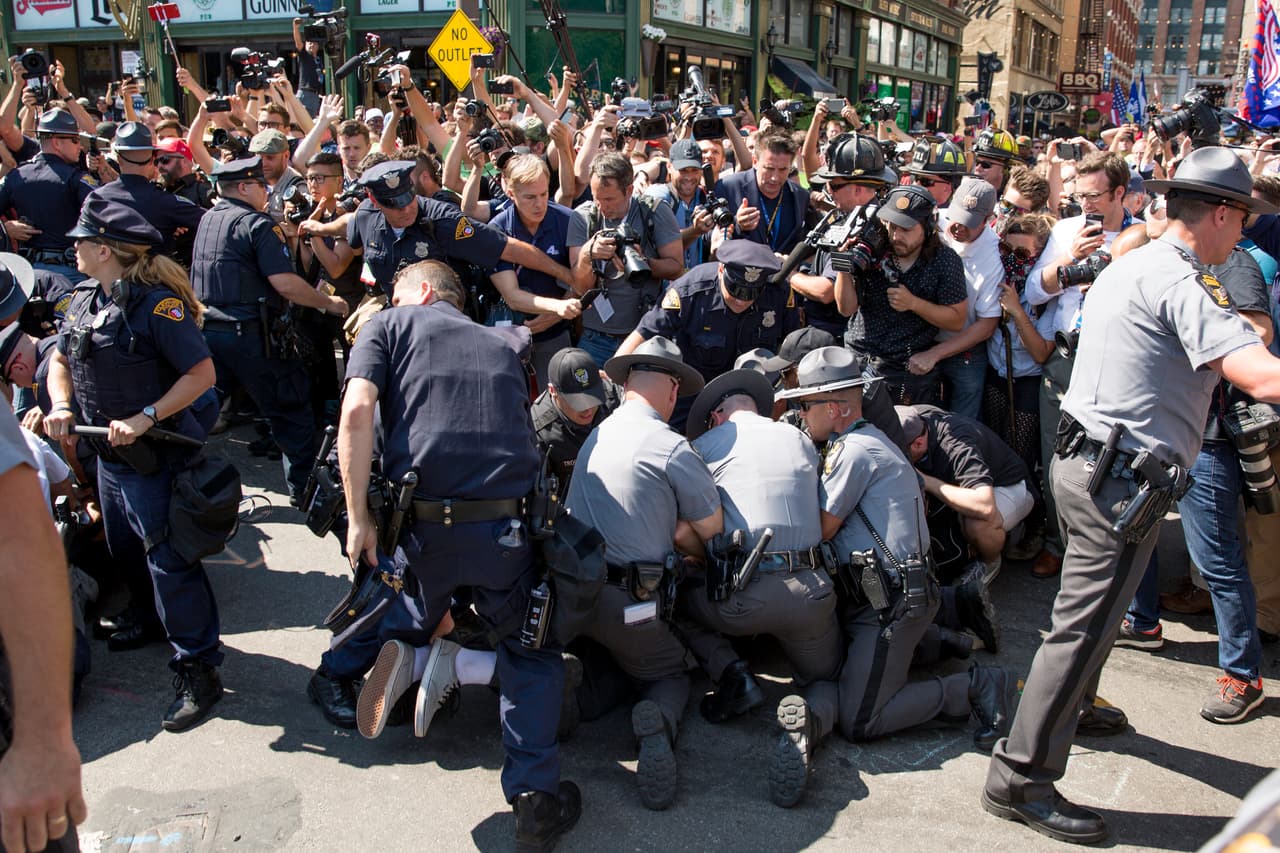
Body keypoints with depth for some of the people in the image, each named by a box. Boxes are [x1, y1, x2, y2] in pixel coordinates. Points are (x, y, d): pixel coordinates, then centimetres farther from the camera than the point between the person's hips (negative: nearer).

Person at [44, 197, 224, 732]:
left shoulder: (158, 304, -20)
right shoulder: (85, 300, 6)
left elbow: (201, 373, -23)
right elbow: (61, 360, 17)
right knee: (123, 552, 23)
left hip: (156, 457, -8)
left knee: (169, 561, -7)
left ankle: (198, 671, 1)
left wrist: (145, 419, -26)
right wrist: (61, 407, -3)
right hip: (107, 455, 9)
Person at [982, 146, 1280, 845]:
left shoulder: (1127, 266, 13)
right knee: (1083, 624, -6)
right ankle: (1021, 779, 1)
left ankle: (1072, 704, 48)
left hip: (1088, 458, 10)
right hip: (1123, 479, -10)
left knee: (1092, 608, 28)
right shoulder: (1179, 283, -18)